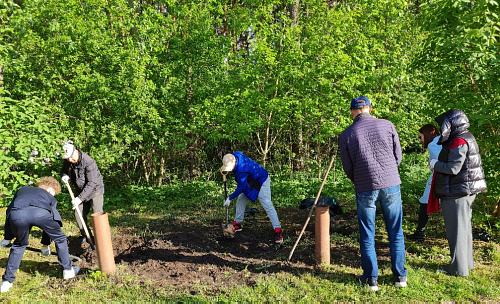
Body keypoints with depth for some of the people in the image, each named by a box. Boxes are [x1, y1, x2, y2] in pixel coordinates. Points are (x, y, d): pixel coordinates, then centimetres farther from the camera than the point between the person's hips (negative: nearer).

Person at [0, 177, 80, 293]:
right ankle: (68, 270, 33)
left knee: (19, 245, 30)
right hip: (41, 212, -2)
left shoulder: (22, 189, 43)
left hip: (17, 214, 2)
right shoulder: (50, 197, 36)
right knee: (60, 239, 24)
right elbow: (55, 217, 37)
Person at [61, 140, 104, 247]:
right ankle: (86, 238, 18)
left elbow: (92, 183, -30)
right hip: (82, 191, 7)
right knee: (79, 214, 4)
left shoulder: (88, 162, -30)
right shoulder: (67, 161, -9)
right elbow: (64, 170, 13)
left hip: (95, 189, -6)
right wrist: (65, 176, -13)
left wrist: (80, 198, -31)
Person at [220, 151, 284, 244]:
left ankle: (278, 230, -15)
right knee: (240, 200, 8)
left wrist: (230, 198, -17)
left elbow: (240, 188, -29)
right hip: (251, 182, 9)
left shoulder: (241, 169, -37)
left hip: (261, 182, -9)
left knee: (267, 205, -15)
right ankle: (237, 224, 21)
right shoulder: (234, 155, -15)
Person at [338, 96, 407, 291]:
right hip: (391, 184, 1)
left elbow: (347, 168, 3)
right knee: (396, 232, 14)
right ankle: (400, 275, 23)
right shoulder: (386, 125, 1)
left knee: (367, 235, 11)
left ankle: (371, 279, 17)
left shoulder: (346, 135, -2)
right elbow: (398, 156, 7)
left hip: (365, 188, -1)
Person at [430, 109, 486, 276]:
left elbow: (453, 168, -24)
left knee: (456, 230, -1)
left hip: (457, 193, -10)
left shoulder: (459, 142, -19)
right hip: (466, 191, 10)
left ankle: (459, 268, 8)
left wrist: (435, 164, -10)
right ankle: (467, 262, 31)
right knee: (464, 228, 19)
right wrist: (439, 164, 9)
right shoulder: (466, 138, 13)